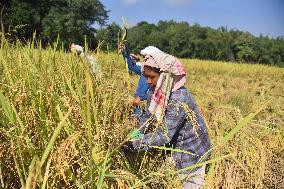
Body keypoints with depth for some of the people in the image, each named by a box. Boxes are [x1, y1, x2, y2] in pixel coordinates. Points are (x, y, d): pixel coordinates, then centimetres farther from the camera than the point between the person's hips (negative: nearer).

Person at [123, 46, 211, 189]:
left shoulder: (179, 99, -32)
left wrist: (134, 143, -29)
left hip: (192, 152, -7)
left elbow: (164, 135, -32)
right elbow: (148, 117, 2)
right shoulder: (156, 91, -6)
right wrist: (132, 135, -13)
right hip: (176, 147, 8)